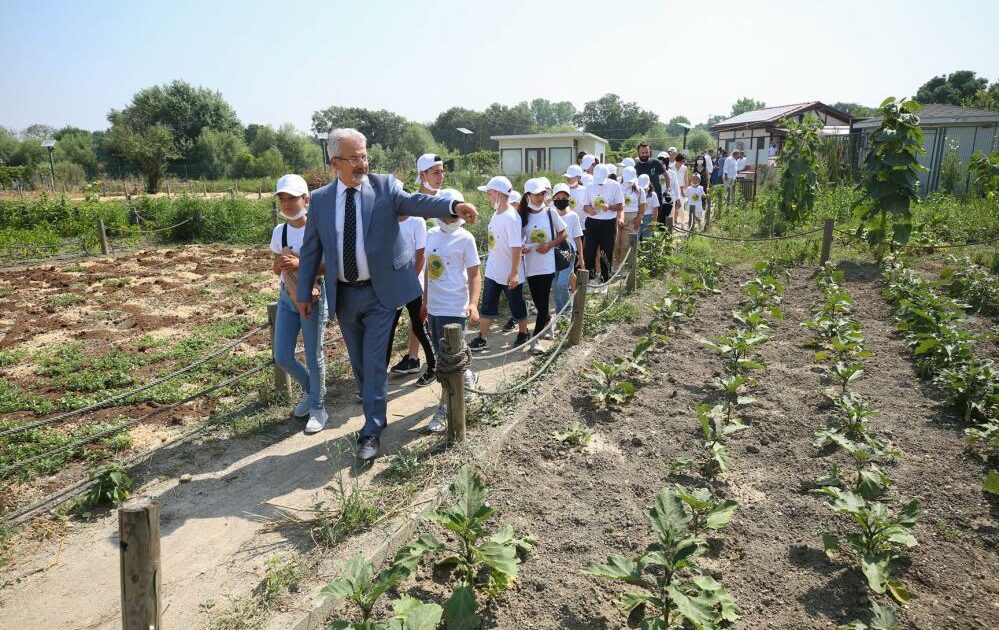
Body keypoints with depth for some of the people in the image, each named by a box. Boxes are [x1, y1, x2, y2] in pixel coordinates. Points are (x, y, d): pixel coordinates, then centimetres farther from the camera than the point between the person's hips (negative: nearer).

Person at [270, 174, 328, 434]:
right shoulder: (279, 232, 6)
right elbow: (277, 268, 11)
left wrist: (301, 264, -25)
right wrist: (282, 263, -11)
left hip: (313, 297, -6)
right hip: (286, 296, 6)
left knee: (313, 355, 3)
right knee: (282, 357, 8)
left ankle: (317, 407, 22)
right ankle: (310, 390, 35)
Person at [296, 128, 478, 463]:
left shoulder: (385, 185, -4)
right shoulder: (320, 199, 3)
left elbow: (414, 202, -22)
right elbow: (311, 249, 8)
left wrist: (453, 206, -41)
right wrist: (303, 293, 8)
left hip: (380, 292, -3)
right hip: (344, 295, 4)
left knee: (374, 362, -3)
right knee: (359, 364, 16)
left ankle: (372, 432, 10)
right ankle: (375, 415, 37)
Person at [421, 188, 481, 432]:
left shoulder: (465, 238, -9)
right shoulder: (432, 235, 8)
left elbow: (474, 276, -9)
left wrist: (473, 304, -23)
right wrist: (425, 301, 18)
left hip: (454, 308, -6)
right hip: (434, 307, 6)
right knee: (442, 355, 18)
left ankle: (444, 408, 8)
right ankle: (465, 376, 45)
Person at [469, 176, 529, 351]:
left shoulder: (511, 217, -23)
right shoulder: (496, 214, 3)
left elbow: (517, 247, -25)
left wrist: (514, 272, -25)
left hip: (509, 275, -8)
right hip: (492, 271, 8)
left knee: (516, 305, 12)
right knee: (487, 306, 10)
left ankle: (523, 333, 32)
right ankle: (482, 339, 19)